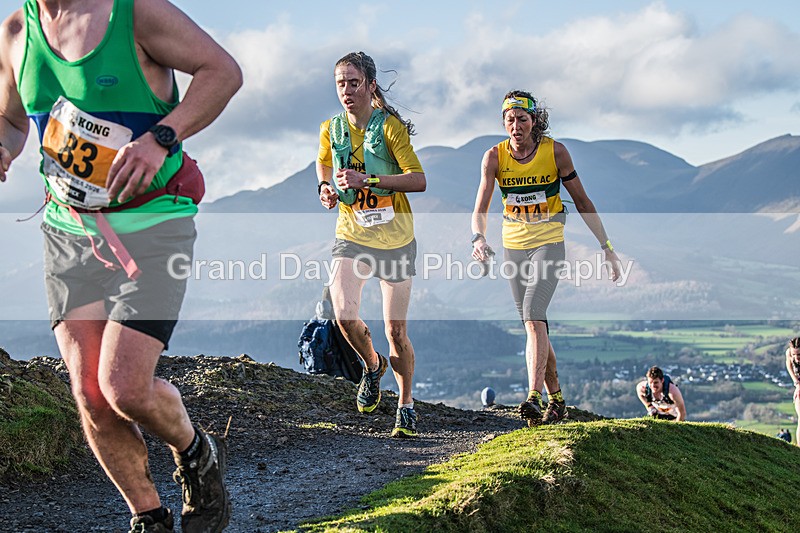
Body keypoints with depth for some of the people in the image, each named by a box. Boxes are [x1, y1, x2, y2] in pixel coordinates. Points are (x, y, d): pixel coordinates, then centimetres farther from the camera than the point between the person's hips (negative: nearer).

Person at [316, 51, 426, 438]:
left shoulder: (390, 126, -12)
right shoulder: (331, 129, 1)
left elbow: (418, 180, -19)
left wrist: (368, 180, -28)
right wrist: (324, 187, 3)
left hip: (395, 238, -2)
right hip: (351, 235, 3)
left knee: (396, 329, 2)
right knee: (344, 315, -20)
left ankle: (406, 406, 22)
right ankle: (372, 365, 13)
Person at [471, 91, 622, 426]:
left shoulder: (555, 152, -10)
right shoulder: (495, 156, -7)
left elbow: (582, 201, 0)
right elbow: (481, 207, -15)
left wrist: (607, 247, 0)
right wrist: (479, 238, -36)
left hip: (548, 243, -3)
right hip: (513, 245, 3)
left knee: (533, 317, -22)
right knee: (535, 325, 9)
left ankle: (534, 398, -27)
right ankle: (556, 400, 23)